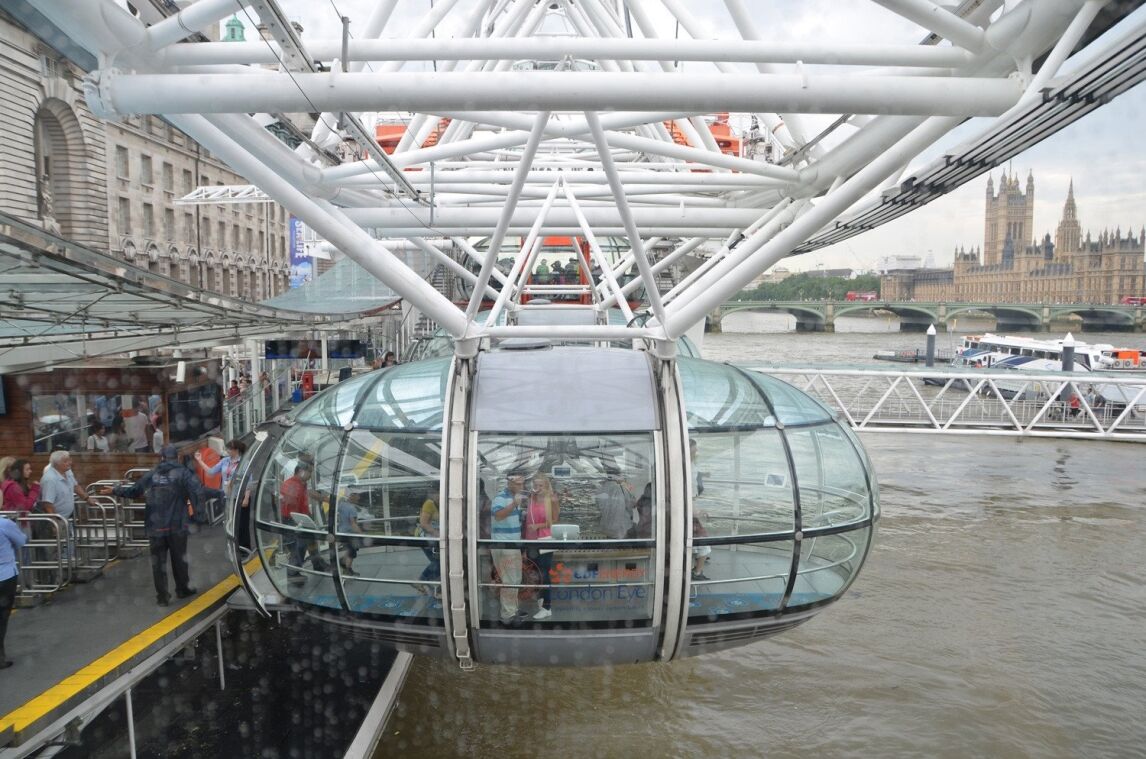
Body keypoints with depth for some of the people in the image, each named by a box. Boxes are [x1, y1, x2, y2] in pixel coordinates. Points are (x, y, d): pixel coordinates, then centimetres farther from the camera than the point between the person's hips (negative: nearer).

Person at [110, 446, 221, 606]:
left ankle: (162, 596, 12)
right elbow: (200, 491, -21)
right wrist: (220, 493, -16)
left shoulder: (151, 475, 3)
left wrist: (115, 490, 29)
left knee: (158, 562, 10)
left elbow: (132, 490, 12)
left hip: (155, 528, 2)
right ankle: (183, 589, 28)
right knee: (179, 559, 15)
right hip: (177, 527, -2)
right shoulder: (183, 473, -7)